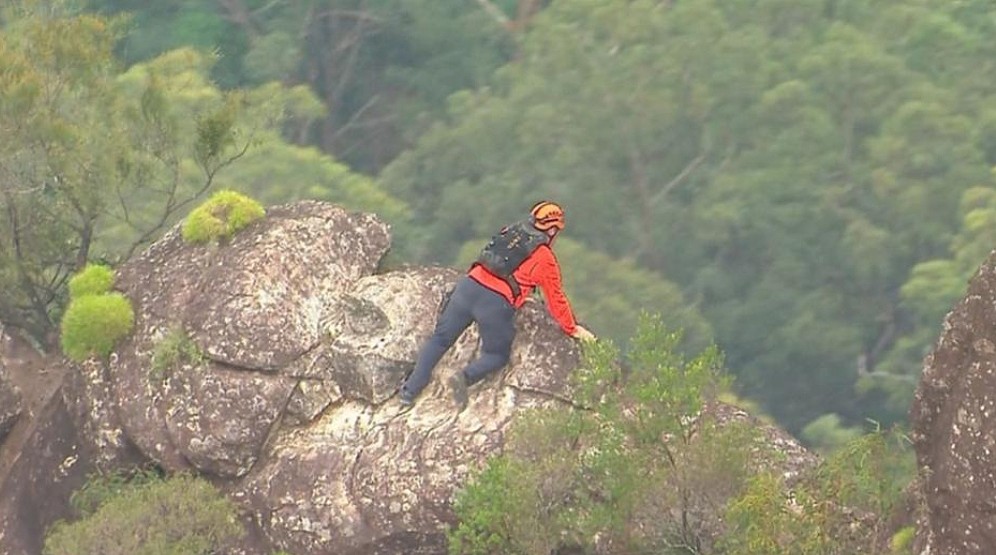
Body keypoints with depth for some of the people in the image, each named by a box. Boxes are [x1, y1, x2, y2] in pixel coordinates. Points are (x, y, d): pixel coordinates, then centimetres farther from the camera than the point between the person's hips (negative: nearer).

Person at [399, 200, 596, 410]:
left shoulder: (510, 231, 20)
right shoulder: (545, 259, 6)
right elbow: (556, 299, 13)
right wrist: (572, 329, 28)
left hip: (469, 286, 4)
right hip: (496, 303, -4)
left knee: (440, 339, 15)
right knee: (497, 355, 16)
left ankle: (410, 391, 7)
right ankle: (465, 377, -11)